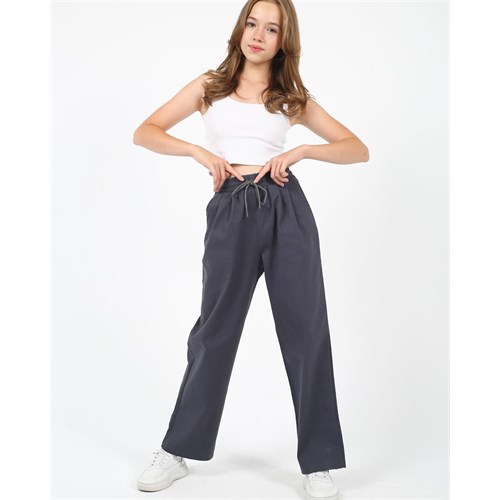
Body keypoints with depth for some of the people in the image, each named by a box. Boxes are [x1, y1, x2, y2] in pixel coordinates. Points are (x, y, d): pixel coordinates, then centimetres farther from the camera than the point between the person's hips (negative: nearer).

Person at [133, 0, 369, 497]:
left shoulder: (292, 97, 13)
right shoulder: (210, 86, 14)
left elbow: (358, 149, 10)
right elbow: (145, 132, 9)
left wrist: (299, 151, -5)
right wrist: (199, 151, -6)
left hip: (286, 210, 1)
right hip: (231, 213, 0)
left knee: (305, 331, 0)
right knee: (214, 331, 5)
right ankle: (178, 449, 23)